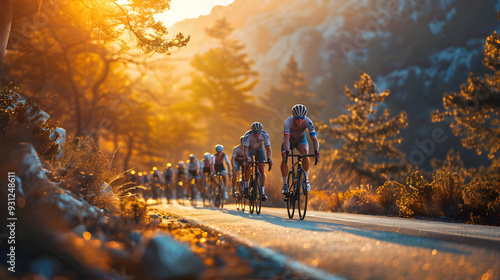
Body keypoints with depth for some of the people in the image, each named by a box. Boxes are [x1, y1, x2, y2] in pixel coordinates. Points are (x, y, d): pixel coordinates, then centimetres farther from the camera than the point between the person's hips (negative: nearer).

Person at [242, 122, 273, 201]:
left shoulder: (265, 135, -30)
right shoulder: (247, 135, -34)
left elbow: (268, 148, -32)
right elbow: (245, 149, -38)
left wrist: (269, 159, -49)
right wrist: (246, 158, -56)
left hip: (258, 149, 1)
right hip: (249, 149, -1)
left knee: (262, 170, -13)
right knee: (248, 167, -22)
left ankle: (263, 192, -13)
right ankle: (246, 187, -3)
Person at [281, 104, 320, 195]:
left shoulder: (308, 122, -32)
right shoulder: (288, 122, -37)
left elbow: (314, 139, -35)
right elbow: (286, 139, -48)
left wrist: (316, 151, -53)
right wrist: (287, 151, -65)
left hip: (300, 139, 1)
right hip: (289, 139, -1)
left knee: (305, 152, -30)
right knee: (284, 158, -23)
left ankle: (306, 179, -14)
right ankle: (285, 184, -10)